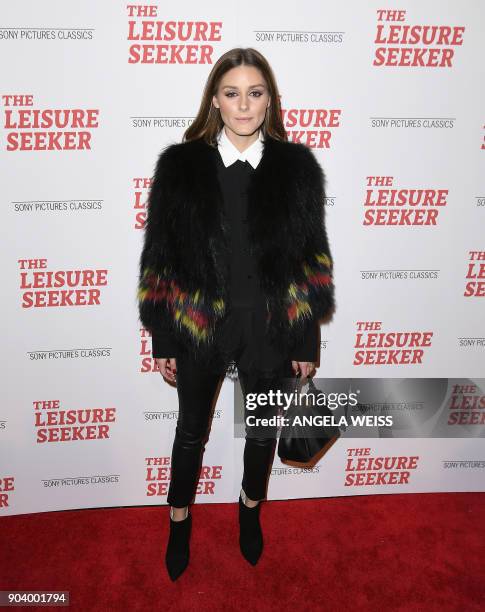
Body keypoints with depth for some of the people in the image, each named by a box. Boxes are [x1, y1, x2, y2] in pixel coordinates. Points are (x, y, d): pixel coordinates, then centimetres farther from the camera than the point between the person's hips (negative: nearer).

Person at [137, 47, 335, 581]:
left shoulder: (297, 167, -5)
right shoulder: (179, 165, -6)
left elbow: (312, 262, -2)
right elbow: (159, 259, -4)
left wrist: (306, 342, -2)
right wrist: (162, 341, -3)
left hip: (269, 330, 1)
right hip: (198, 329, 0)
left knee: (263, 430, 21)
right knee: (191, 431, 19)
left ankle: (250, 510, 51)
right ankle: (180, 522, 47)